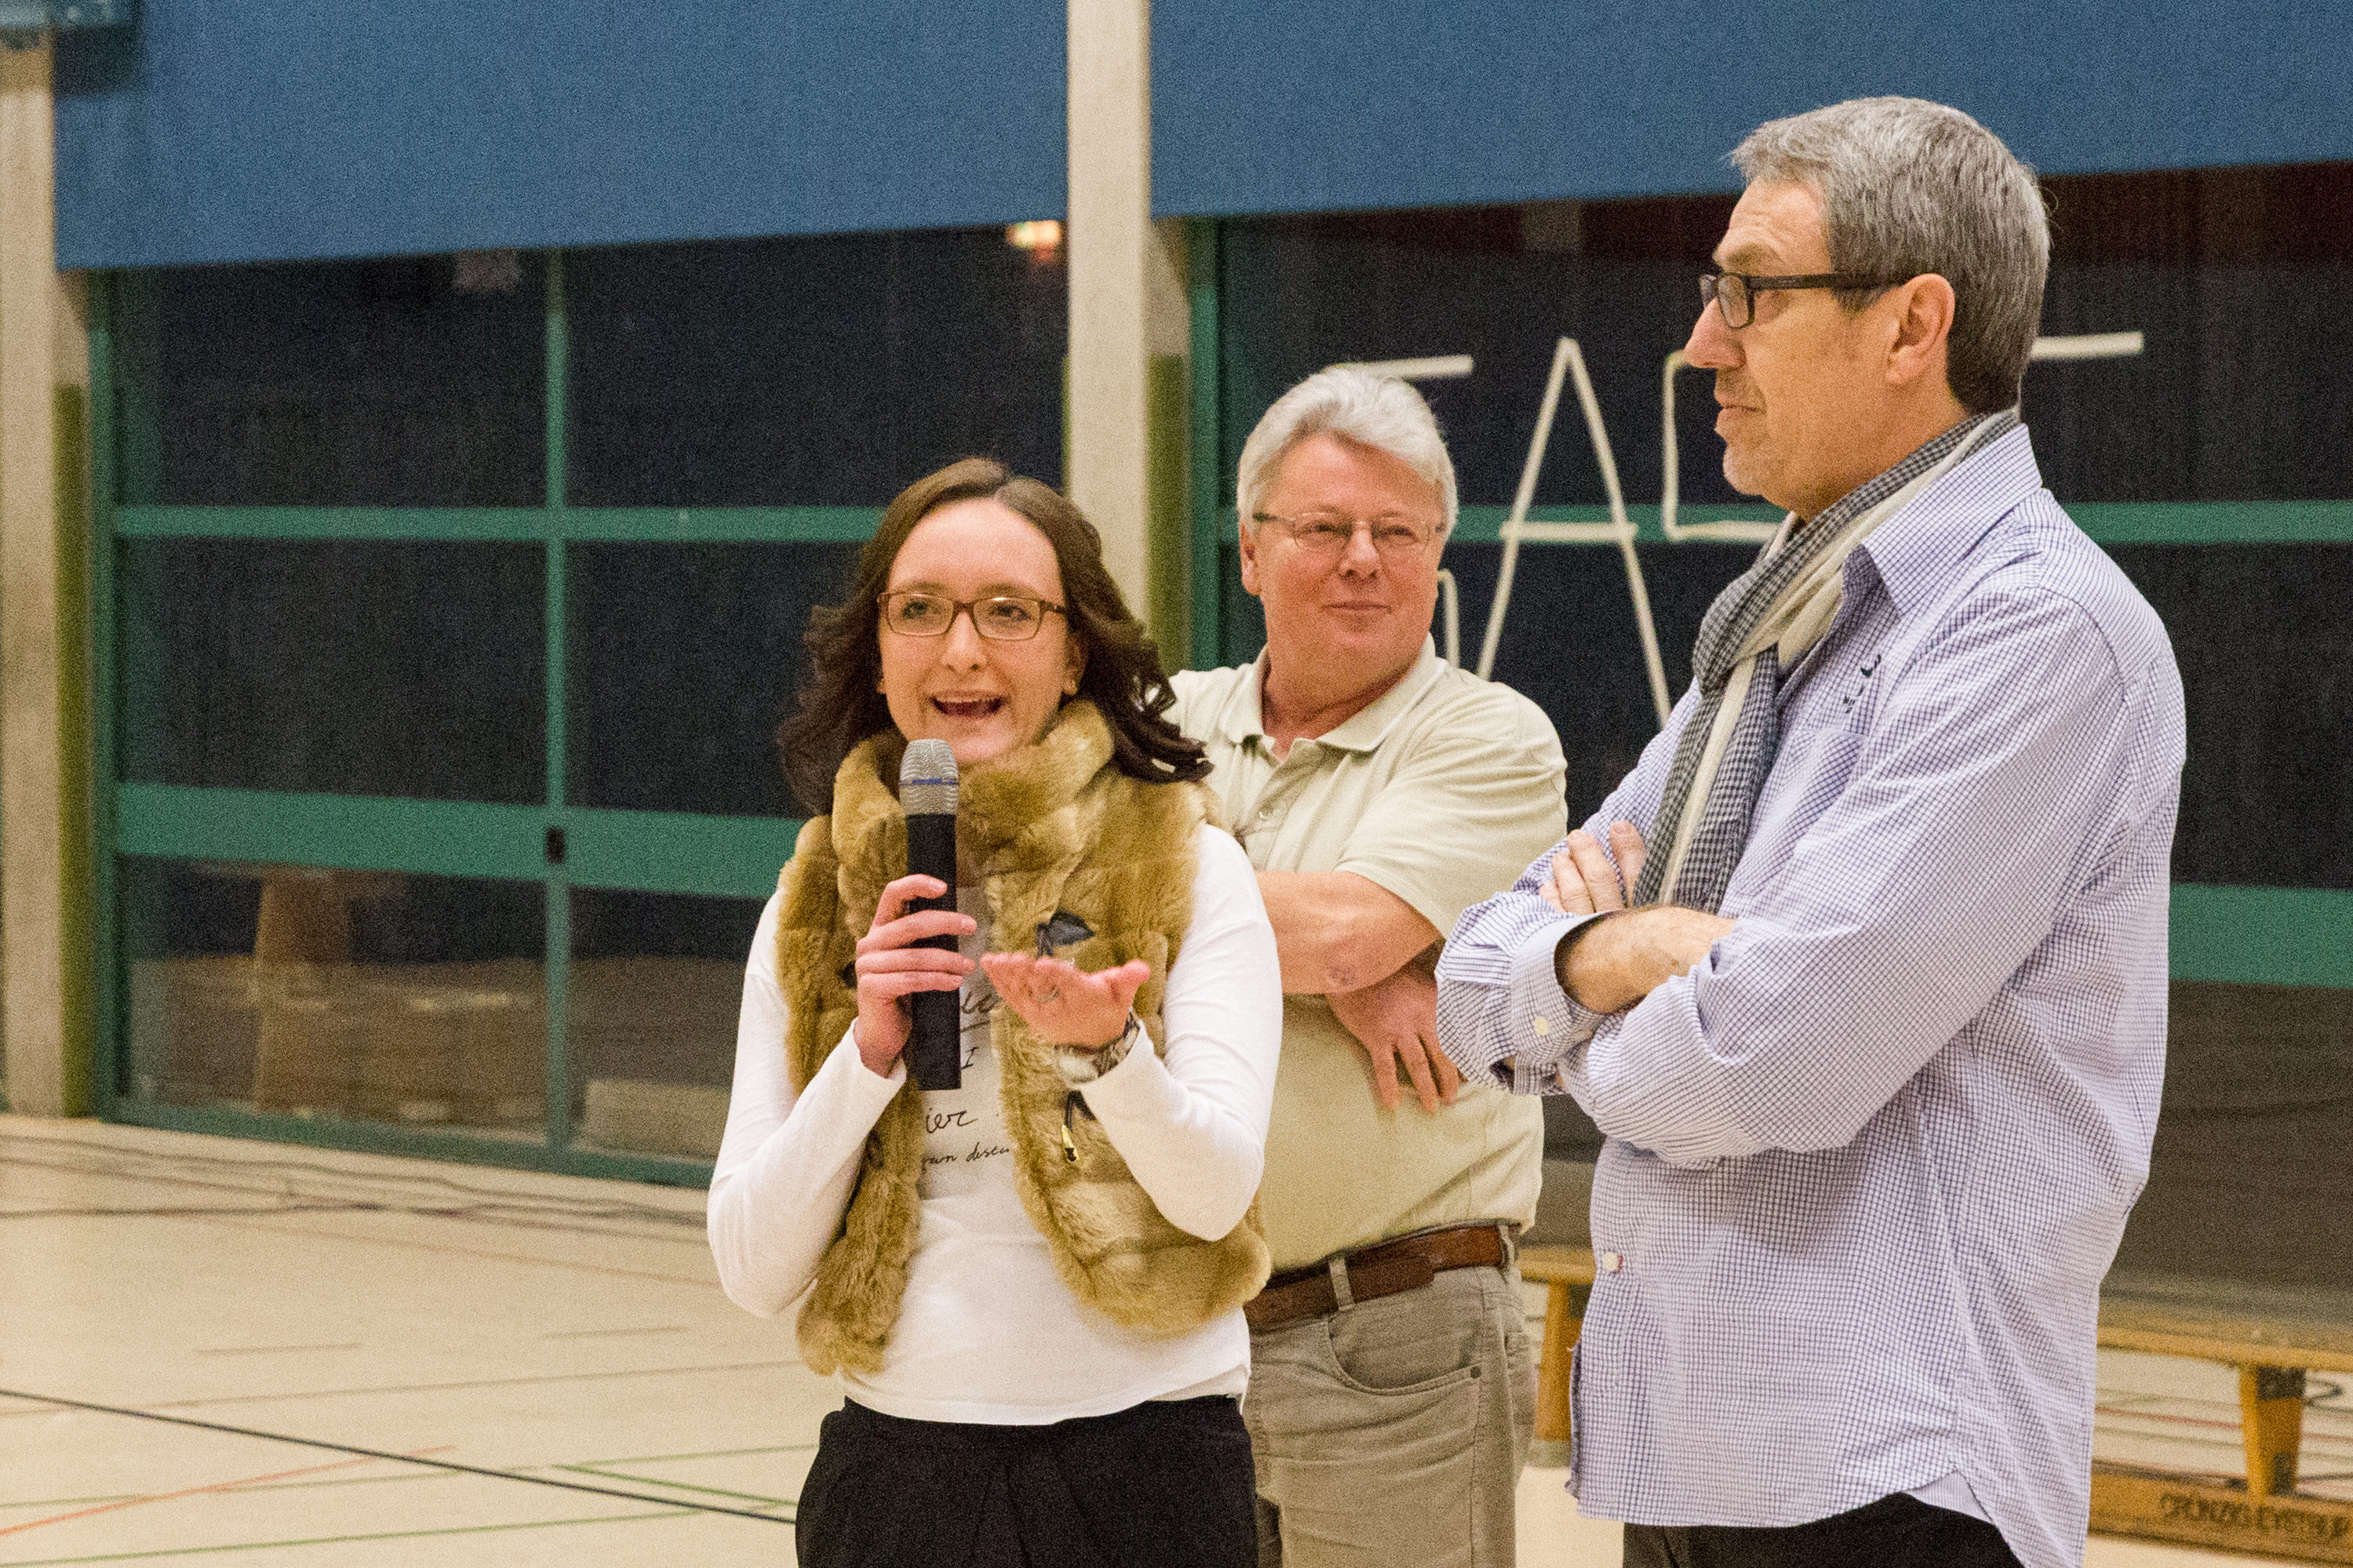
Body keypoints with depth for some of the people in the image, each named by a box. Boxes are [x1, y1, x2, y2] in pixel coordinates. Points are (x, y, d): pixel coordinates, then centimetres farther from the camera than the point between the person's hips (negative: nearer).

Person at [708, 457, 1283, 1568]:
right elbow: (752, 1270, 1)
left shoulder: (1190, 868, -1)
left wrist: (1107, 1044, -30)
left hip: (1140, 1466, -2)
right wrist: (868, 1051, -11)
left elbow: (1217, 1193, -13)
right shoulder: (814, 910, 6)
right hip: (894, 1466, 2)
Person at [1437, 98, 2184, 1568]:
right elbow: (1479, 988, 14)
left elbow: (1774, 1062, -22)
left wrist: (1590, 1040, 0)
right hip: (1677, 1448, 8)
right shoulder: (1778, 626, 16)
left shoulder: (2041, 630, -14)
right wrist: (1601, 952, -9)